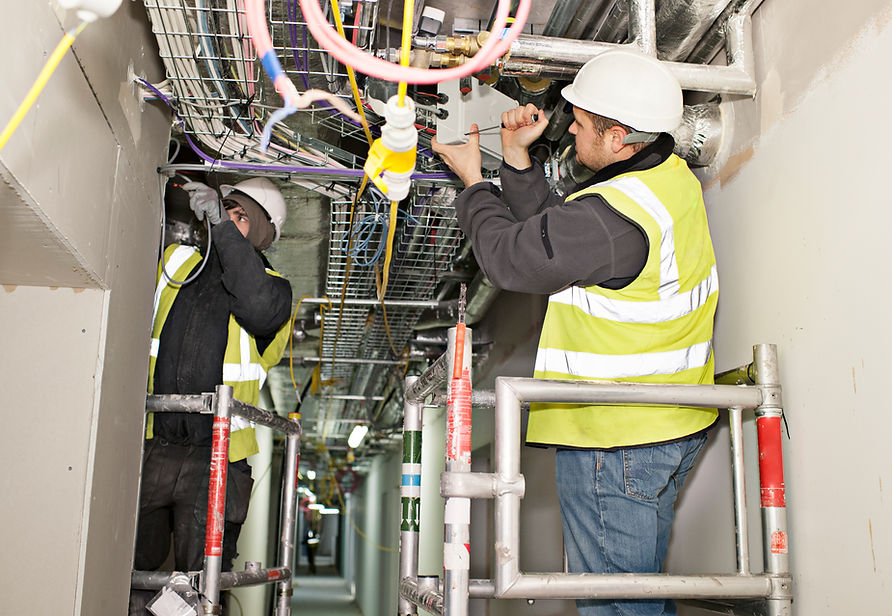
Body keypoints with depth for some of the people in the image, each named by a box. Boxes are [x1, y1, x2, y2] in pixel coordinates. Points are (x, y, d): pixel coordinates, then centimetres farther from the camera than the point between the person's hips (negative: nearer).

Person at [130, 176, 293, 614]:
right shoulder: (175, 262, 12)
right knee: (130, 570, 7)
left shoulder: (272, 287, 3)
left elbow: (259, 308, -21)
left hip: (214, 459, -2)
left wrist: (223, 229, -20)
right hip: (151, 446, 3)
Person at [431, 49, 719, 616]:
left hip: (619, 440, -10)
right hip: (664, 422, 10)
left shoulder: (614, 215, -27)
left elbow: (510, 257, -14)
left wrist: (472, 181, 1)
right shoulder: (670, 175, 6)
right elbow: (547, 226, 13)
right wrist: (517, 155, 5)